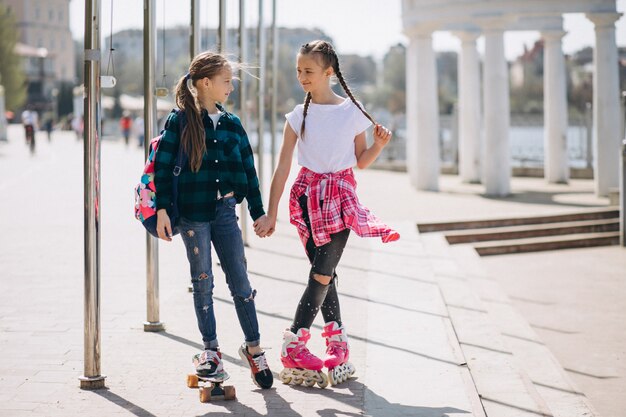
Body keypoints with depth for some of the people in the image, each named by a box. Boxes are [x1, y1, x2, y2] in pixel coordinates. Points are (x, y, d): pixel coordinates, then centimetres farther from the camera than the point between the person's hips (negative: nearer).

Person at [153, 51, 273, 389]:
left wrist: (258, 211, 11)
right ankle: (210, 349, 18)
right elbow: (162, 166, -4)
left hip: (225, 210, 3)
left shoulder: (231, 124, 9)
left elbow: (248, 169, 12)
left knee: (240, 281, 3)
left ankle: (253, 348, 14)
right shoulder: (180, 121, -4)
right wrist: (162, 210, -9)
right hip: (192, 212, -3)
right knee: (202, 281, 6)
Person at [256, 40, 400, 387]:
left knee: (322, 273, -7)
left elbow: (362, 161, 8)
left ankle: (294, 344, -2)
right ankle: (338, 342, 11)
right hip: (309, 195, 1)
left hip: (340, 195, -1)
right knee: (323, 273, 2)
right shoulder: (298, 116, 1)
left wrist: (379, 144, -12)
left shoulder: (352, 111, -1)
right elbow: (283, 167, 0)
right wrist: (271, 214, -2)